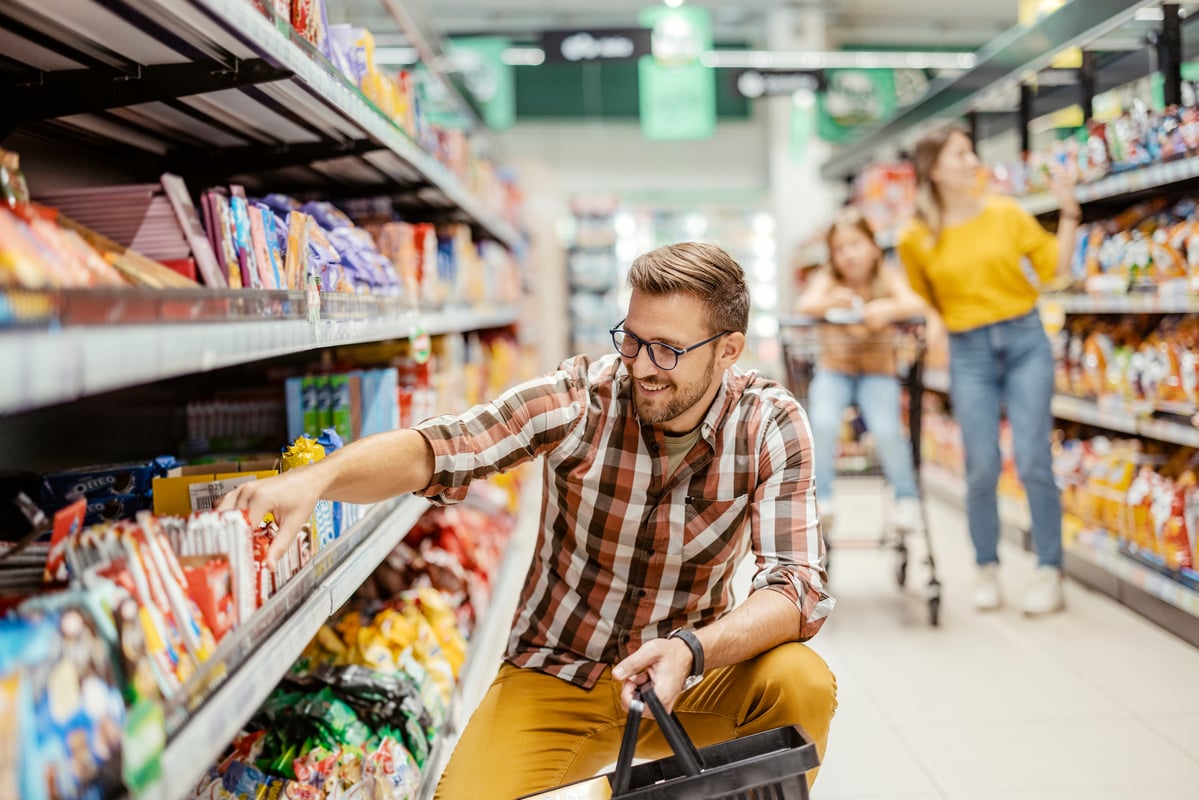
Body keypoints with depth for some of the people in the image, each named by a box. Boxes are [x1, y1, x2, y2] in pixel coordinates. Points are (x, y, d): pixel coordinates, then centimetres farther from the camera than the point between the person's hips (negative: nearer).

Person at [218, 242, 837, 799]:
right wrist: (314, 478, -46)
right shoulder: (580, 396, -15)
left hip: (691, 672, 1)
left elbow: (796, 588, -20)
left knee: (803, 683, -28)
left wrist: (691, 652, -39)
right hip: (553, 678, 0)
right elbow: (436, 450, -27)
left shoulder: (769, 425, -13)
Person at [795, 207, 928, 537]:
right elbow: (804, 305, -19)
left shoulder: (887, 279, -1)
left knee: (887, 430, -25)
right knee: (823, 424, -27)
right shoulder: (827, 278, 0)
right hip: (833, 372, 0)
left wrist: (888, 308, -40)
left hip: (877, 374, 0)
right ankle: (820, 503, -16)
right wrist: (830, 301, -42)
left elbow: (917, 305, -18)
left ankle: (907, 500, -5)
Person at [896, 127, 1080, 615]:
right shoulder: (917, 240, 0)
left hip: (1024, 340, 0)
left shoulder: (1007, 214, 2)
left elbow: (1054, 264, 6)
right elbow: (922, 301, 12)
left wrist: (1068, 214, -2)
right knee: (982, 468, -1)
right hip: (968, 353, 0)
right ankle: (987, 569, 18)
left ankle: (1049, 572, 6)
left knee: (1033, 461, -5)